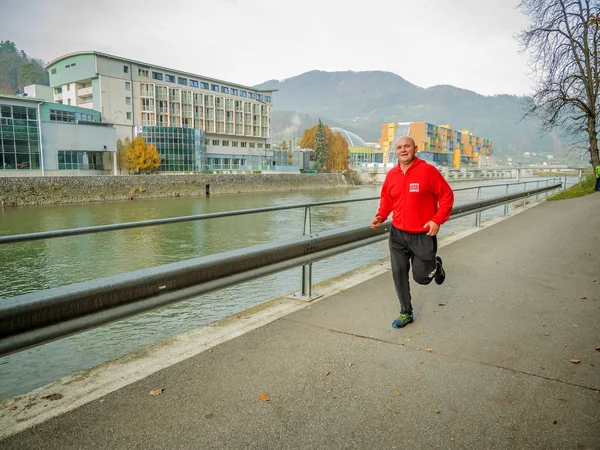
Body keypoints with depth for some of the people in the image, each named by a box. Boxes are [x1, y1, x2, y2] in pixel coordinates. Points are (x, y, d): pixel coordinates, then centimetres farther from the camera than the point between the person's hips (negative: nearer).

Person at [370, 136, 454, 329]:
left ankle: (435, 265, 42)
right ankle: (406, 313, 23)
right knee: (398, 274, 6)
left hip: (423, 235, -4)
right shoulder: (391, 175, 2)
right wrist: (380, 216, -3)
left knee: (421, 277, 6)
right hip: (397, 234, 4)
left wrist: (438, 220, -16)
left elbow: (447, 195, -8)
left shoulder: (428, 170, -13)